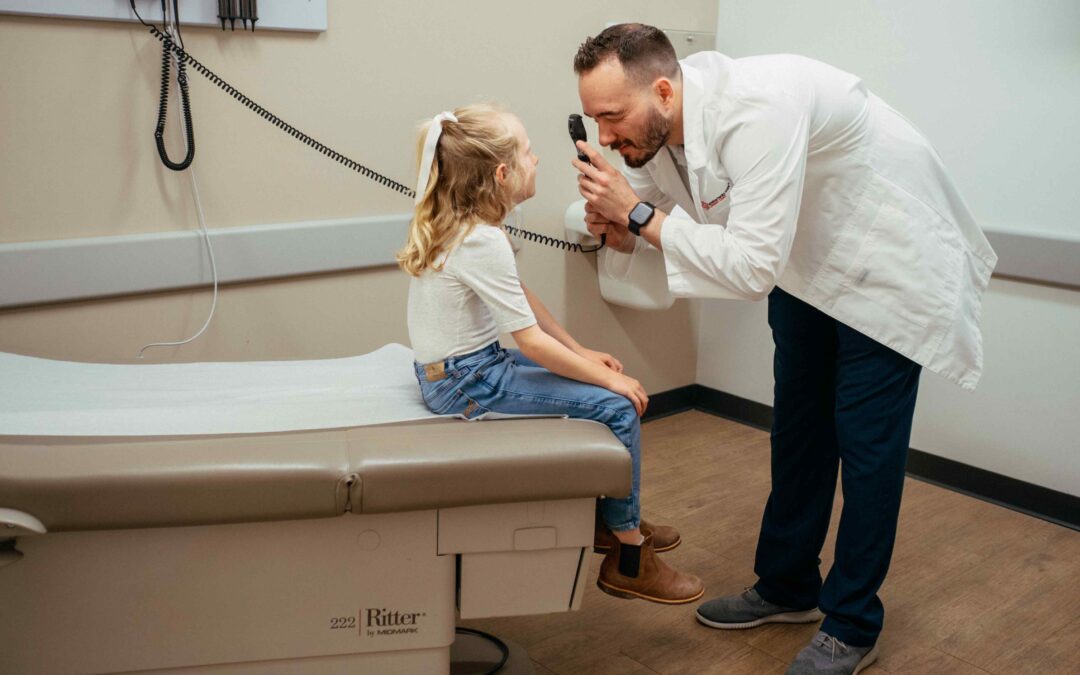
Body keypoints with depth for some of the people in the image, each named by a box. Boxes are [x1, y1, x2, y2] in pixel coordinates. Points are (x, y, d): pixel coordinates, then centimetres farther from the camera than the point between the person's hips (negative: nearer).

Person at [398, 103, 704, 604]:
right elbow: (531, 340, -22)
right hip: (465, 384, -10)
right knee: (619, 407, -11)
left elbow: (523, 299, 12)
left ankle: (608, 519, 29)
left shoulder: (455, 224, 5)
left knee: (604, 387, 18)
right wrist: (610, 379, -12)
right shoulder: (483, 242, -25)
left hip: (452, 369, 10)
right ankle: (627, 558, 3)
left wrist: (581, 352, 11)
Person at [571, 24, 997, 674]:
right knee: (798, 427, 15)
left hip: (888, 262, -8)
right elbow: (640, 229, -2)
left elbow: (753, 267, -40)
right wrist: (615, 224, -25)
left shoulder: (757, 109, -38)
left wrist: (640, 213, -36)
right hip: (808, 259, 8)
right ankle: (787, 585, 32)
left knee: (866, 442, -2)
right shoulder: (655, 128, -13)